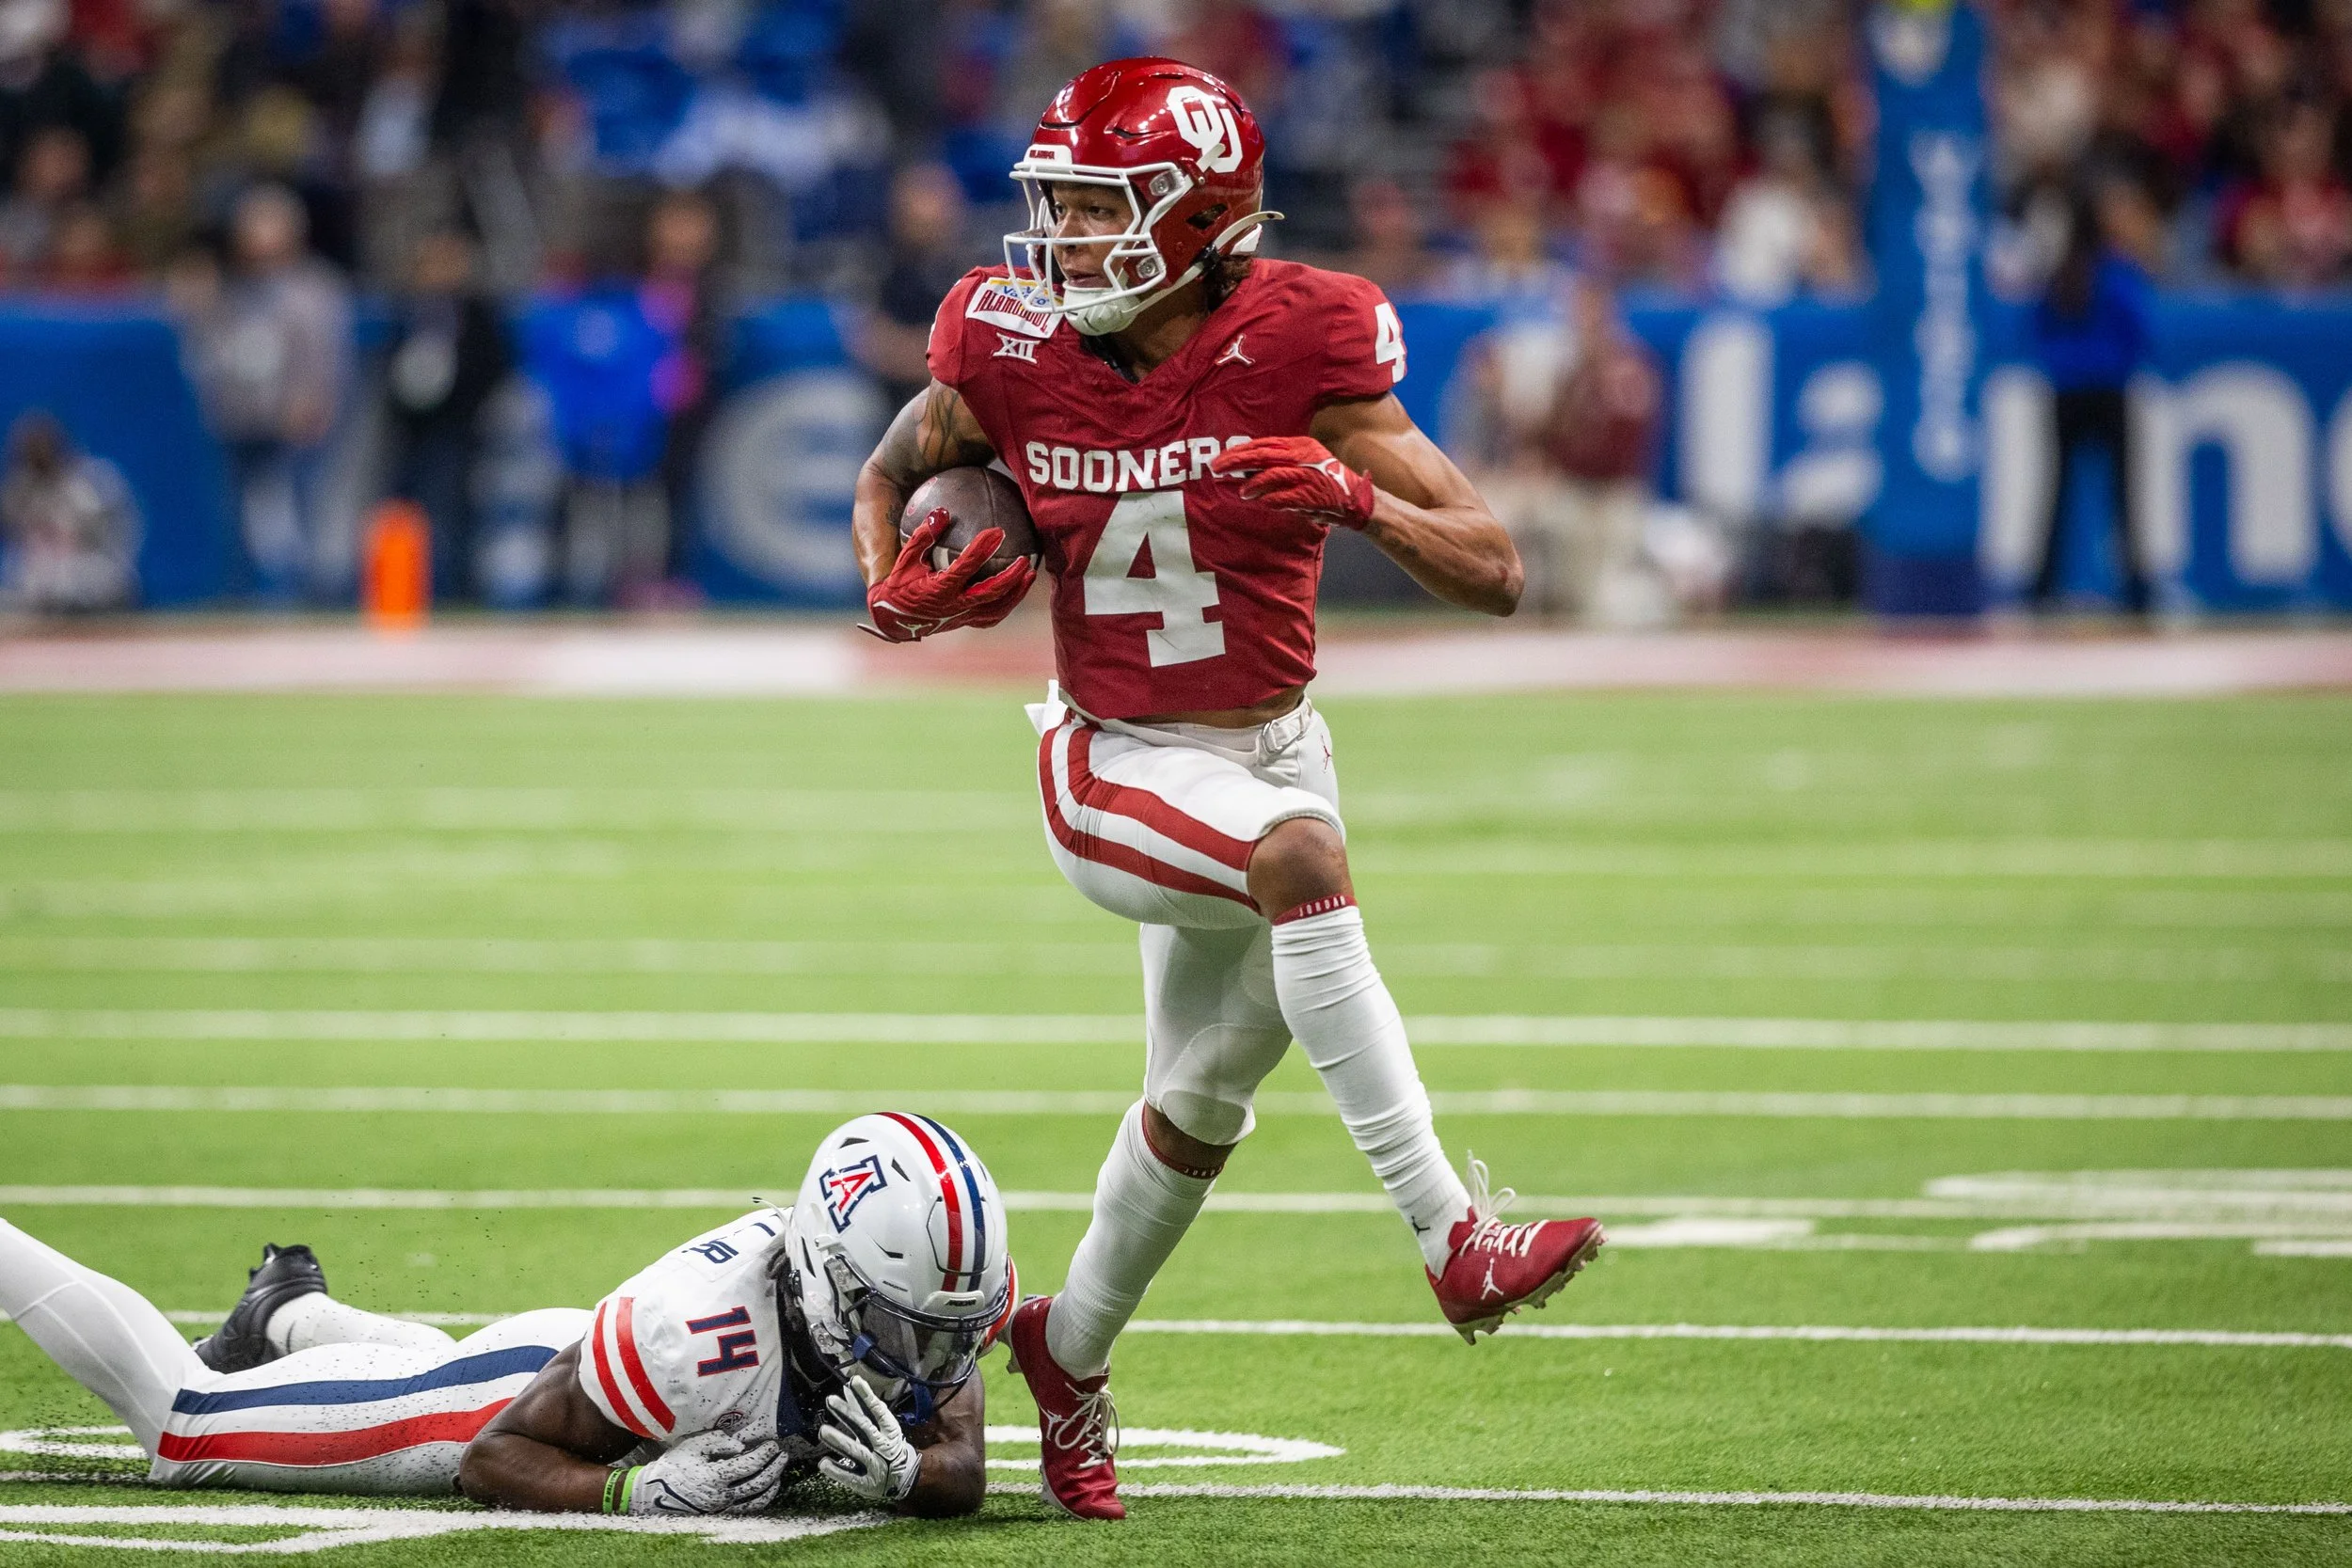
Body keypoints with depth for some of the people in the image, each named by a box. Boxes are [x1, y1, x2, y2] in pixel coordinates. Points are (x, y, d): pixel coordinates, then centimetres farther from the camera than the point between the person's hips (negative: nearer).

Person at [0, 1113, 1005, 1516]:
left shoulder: (940, 1293, -29)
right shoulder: (701, 1331, -45)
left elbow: (964, 1475, -18)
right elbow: (496, 1457, -33)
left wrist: (904, 1474, -40)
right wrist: (638, 1489, -48)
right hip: (512, 1400, -5)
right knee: (181, 1420, 11)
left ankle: (293, 1314, 66)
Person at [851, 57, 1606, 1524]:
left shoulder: (1294, 353, -16)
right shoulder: (1017, 359, -11)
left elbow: (1495, 572, -15)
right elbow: (893, 476, 12)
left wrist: (1357, 495, -32)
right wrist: (899, 590, -9)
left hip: (1274, 747, 2)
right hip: (1116, 767, -2)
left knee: (1200, 1105, 19)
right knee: (1303, 855, -35)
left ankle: (1073, 1349, 48)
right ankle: (1454, 1238, -40)